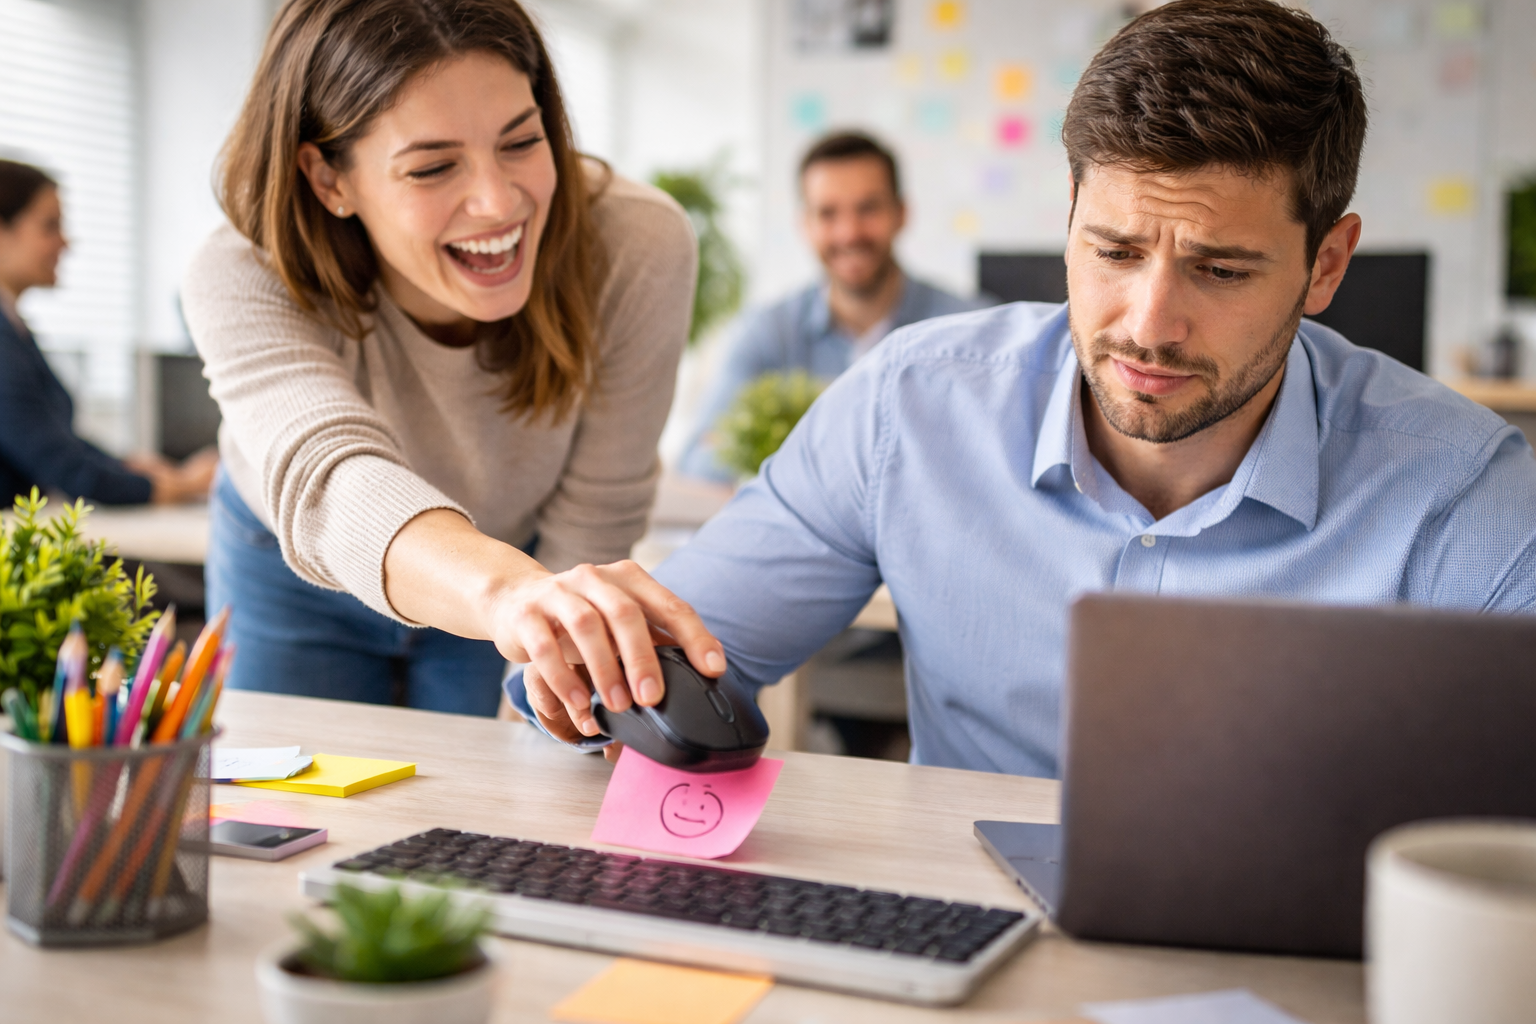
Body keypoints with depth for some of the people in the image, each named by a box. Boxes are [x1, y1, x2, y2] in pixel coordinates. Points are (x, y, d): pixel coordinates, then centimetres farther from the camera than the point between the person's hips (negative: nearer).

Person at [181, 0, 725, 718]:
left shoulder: (639, 249, -31)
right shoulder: (239, 282, -34)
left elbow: (589, 526, -19)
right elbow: (325, 478, -55)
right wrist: (504, 589, -74)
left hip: (519, 566, 1)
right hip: (293, 581, 0)